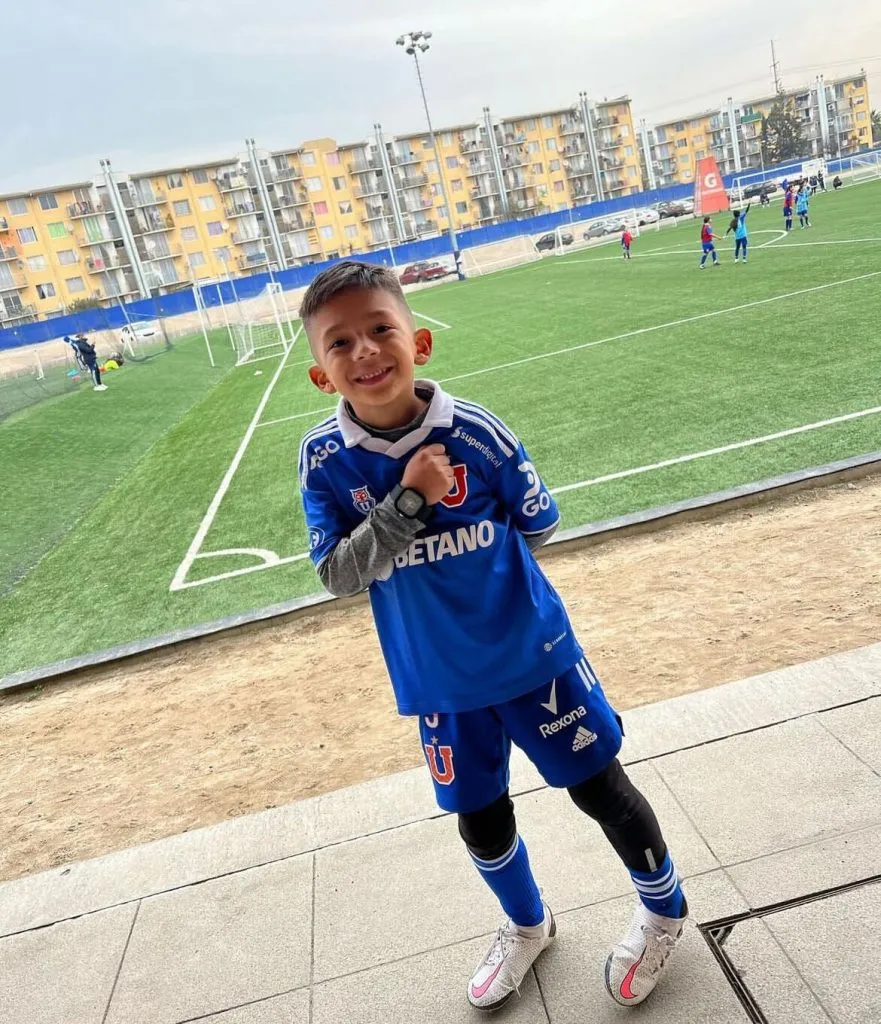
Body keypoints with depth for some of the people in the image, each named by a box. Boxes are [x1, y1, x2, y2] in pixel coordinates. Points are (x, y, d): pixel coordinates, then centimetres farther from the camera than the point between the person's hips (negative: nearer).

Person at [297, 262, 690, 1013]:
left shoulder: (473, 430, -17)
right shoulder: (325, 460, -13)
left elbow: (538, 526, -5)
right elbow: (338, 576, -18)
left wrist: (463, 558, -4)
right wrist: (408, 501, -29)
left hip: (530, 649, -2)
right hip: (437, 677, 2)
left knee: (599, 787, 12)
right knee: (480, 818, 19)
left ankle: (664, 908, 44)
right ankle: (527, 925, 52)